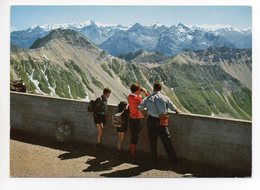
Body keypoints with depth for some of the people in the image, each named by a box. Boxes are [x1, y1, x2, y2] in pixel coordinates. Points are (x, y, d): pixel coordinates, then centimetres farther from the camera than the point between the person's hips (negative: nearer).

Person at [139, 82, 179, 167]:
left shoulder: (148, 98, 1)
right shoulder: (165, 98, -2)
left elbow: (140, 108, -2)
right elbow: (173, 107, 6)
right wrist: (177, 111, 28)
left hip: (151, 121, 1)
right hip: (162, 122, -1)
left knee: (152, 143, 12)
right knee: (167, 142, 8)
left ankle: (154, 161, 18)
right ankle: (173, 160, 15)